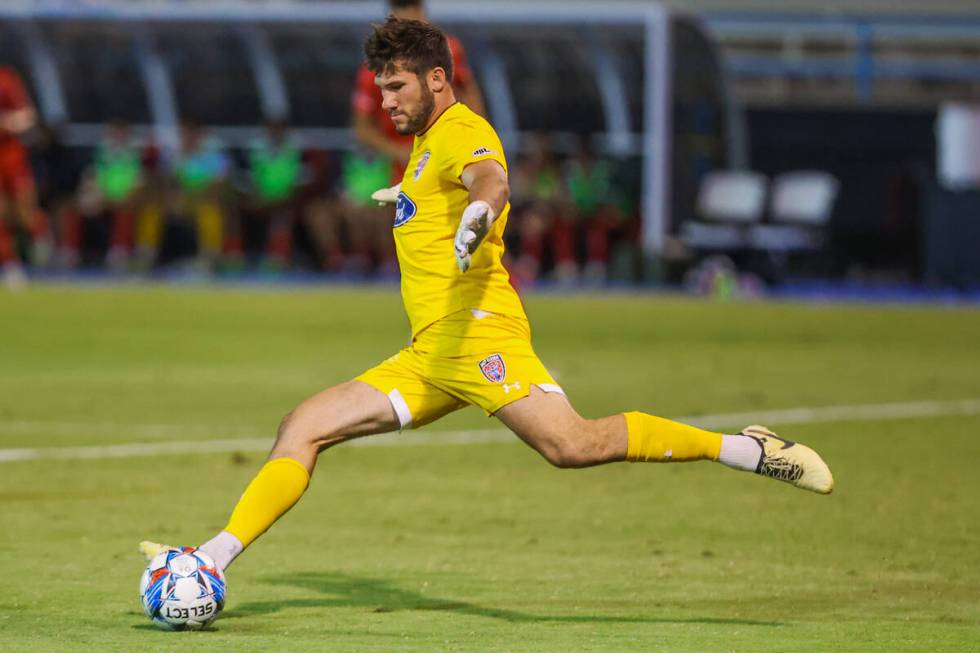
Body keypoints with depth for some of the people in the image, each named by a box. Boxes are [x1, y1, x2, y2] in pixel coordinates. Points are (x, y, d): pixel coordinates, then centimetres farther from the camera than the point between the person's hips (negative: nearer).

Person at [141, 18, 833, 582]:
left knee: (573, 444, -28)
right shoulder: (427, 145, 24)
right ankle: (212, 562, 0)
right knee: (303, 428, 2)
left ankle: (750, 450, -24)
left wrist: (477, 216, -50)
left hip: (477, 333, -9)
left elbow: (491, 178, -29)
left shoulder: (461, 133, -5)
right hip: (427, 359, 9)